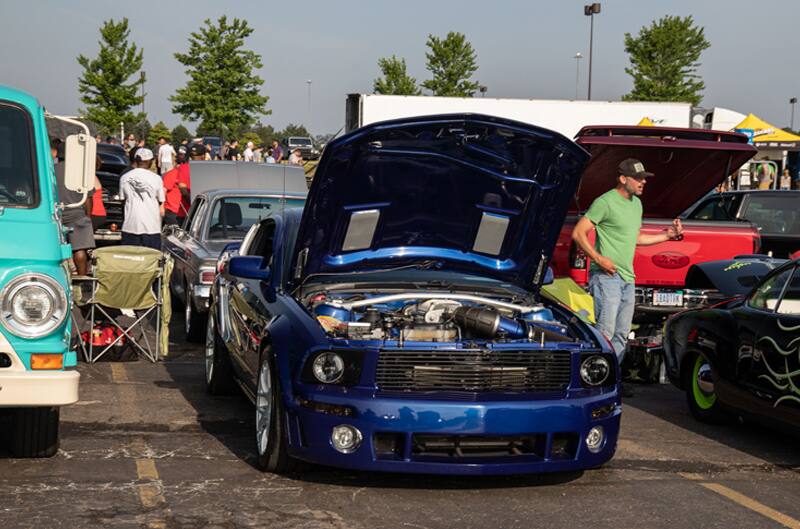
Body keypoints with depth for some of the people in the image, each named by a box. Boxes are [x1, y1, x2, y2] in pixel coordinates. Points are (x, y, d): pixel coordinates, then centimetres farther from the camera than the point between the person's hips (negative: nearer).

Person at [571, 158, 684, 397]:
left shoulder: (636, 203, 17)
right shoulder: (605, 202, -10)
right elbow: (578, 233, -12)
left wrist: (667, 236, 21)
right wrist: (598, 258, -19)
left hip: (628, 278, 9)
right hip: (607, 276, -9)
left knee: (621, 334, 11)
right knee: (604, 332, -13)